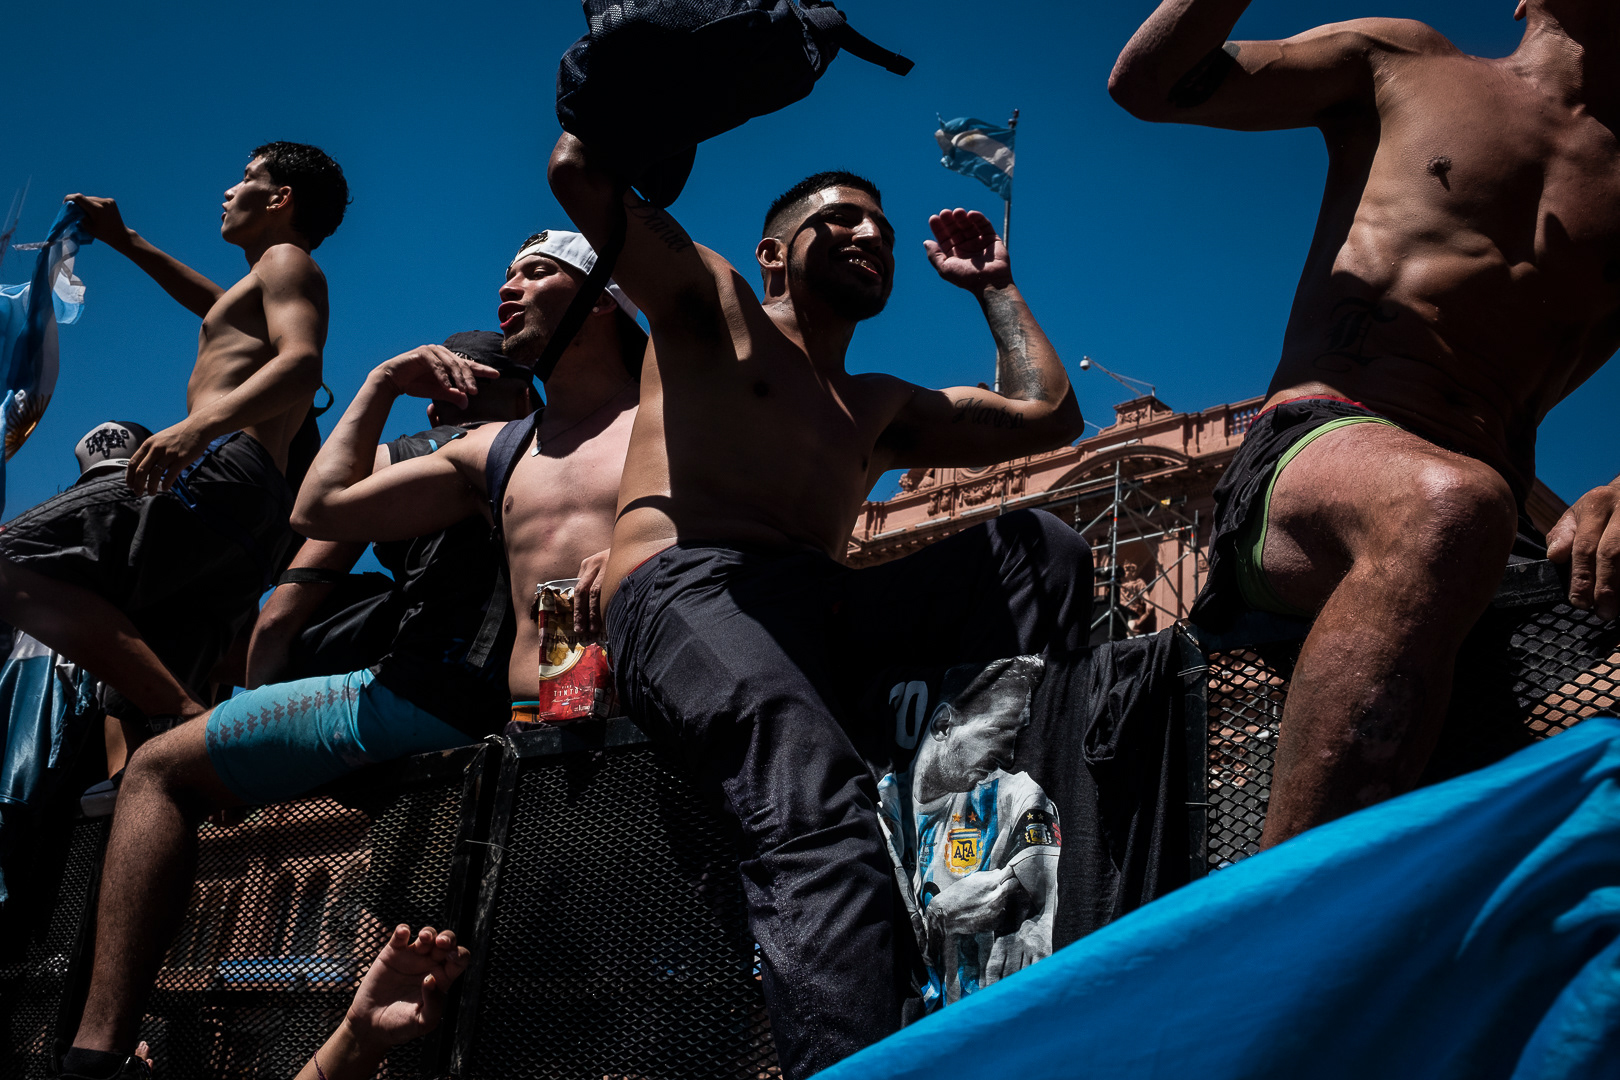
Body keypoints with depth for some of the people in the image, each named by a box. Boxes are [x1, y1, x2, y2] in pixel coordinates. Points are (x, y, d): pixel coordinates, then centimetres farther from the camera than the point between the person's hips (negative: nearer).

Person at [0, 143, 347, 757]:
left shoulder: (286, 260, 8)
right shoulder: (265, 291, 37)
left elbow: (302, 364, -12)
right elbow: (220, 307, 60)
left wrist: (203, 423, -29)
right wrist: (126, 242, 61)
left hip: (221, 465, -10)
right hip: (261, 518, 10)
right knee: (156, 712, 2)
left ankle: (186, 716, -36)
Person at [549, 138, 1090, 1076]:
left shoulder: (880, 409, 35)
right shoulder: (712, 306, 20)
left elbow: (1049, 415, 35)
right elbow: (581, 173, 8)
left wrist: (994, 286, 43)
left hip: (830, 609, 6)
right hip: (689, 589, -6)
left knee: (1042, 550, -10)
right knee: (819, 803, -36)